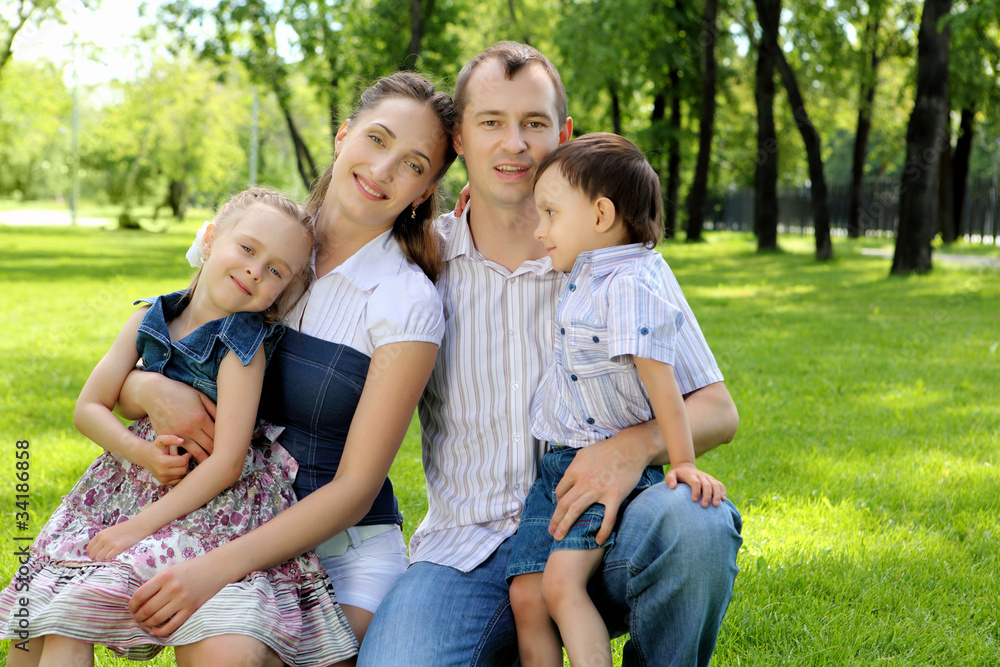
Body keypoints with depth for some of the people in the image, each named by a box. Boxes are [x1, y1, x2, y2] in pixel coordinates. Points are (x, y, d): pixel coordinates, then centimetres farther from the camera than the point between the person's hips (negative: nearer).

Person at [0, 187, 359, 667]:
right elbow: (89, 407, 5)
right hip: (132, 480, 5)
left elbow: (227, 463, -17)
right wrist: (141, 452, -14)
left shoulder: (244, 347, -13)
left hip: (211, 502, -5)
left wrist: (139, 525, -18)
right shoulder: (149, 319, 2)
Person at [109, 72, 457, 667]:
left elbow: (356, 489, -12)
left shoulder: (408, 304, -9)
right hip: (227, 522, 2)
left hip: (347, 549, -1)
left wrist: (219, 567, -22)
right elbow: (119, 383, 10)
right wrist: (151, 390, -14)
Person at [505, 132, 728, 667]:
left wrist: (683, 462, -17)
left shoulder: (630, 284, -16)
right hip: (555, 465, 9)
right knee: (525, 592, -1)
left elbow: (659, 379, -18)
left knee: (562, 580, -24)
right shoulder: (585, 276, 13)